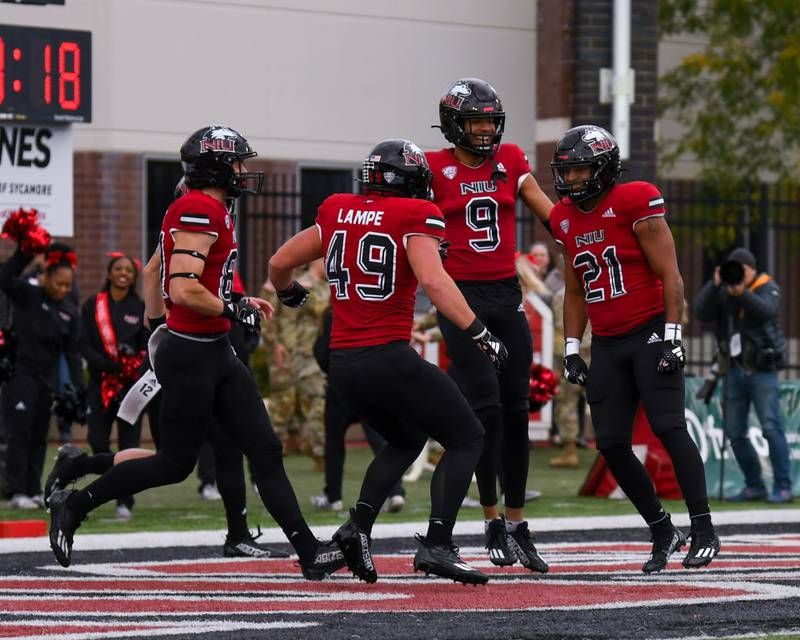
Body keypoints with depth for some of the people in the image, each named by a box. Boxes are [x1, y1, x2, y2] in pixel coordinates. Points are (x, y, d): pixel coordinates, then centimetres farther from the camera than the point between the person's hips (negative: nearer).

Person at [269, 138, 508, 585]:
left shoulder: (337, 212, 13)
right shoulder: (415, 216, -4)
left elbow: (280, 263, 21)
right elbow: (432, 280, -19)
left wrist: (289, 293, 42)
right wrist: (478, 332, -20)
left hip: (343, 364, 7)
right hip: (389, 358, -7)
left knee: (406, 441, 27)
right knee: (467, 439, 6)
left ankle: (358, 527, 7)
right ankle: (437, 545, -8)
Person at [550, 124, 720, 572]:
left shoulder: (635, 204, -10)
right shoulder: (567, 220, 10)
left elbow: (670, 276, -10)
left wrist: (671, 335, -16)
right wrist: (572, 349, 12)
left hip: (651, 334, -7)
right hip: (607, 346, 7)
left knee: (668, 426, -17)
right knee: (612, 443, 0)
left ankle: (704, 531, -12)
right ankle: (663, 532, 12)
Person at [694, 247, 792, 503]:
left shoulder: (767, 288, -6)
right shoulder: (723, 292, 5)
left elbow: (768, 311, -28)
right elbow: (702, 314, -10)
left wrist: (742, 294, -44)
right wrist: (715, 285, -23)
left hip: (762, 371, -5)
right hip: (735, 371, 5)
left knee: (771, 427, -15)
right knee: (735, 433, 5)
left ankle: (783, 488, -14)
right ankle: (755, 487, 16)